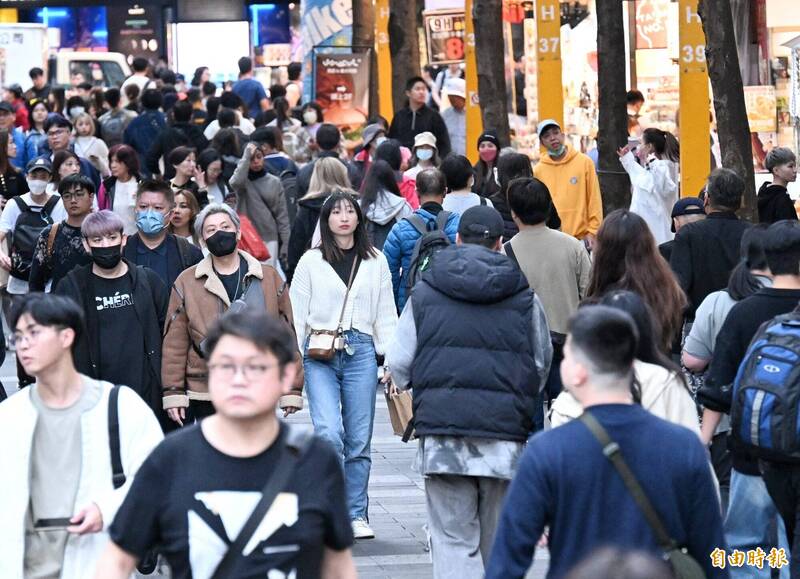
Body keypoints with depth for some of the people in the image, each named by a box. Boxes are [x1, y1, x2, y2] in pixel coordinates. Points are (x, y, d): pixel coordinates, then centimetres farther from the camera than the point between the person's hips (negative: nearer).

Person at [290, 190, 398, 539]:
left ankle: (356, 514, 13)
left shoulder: (375, 262, 11)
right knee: (329, 432, -17)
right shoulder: (311, 262, 6)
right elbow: (296, 314, 7)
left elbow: (385, 313, 13)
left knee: (359, 439, 3)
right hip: (320, 354, -2)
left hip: (361, 351, 2)